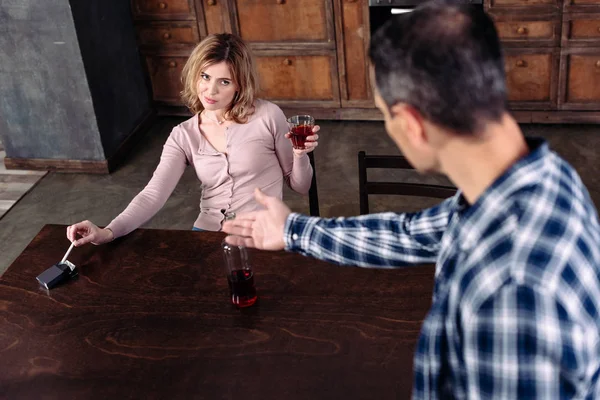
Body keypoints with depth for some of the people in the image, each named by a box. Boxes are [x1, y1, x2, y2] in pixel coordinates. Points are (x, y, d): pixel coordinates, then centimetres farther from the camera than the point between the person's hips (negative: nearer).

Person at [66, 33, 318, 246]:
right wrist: (109, 232, -26)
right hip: (207, 234, 4)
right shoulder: (184, 136, 4)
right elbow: (153, 194, -9)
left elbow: (300, 187, 6)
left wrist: (300, 155, -17)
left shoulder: (267, 116, -4)